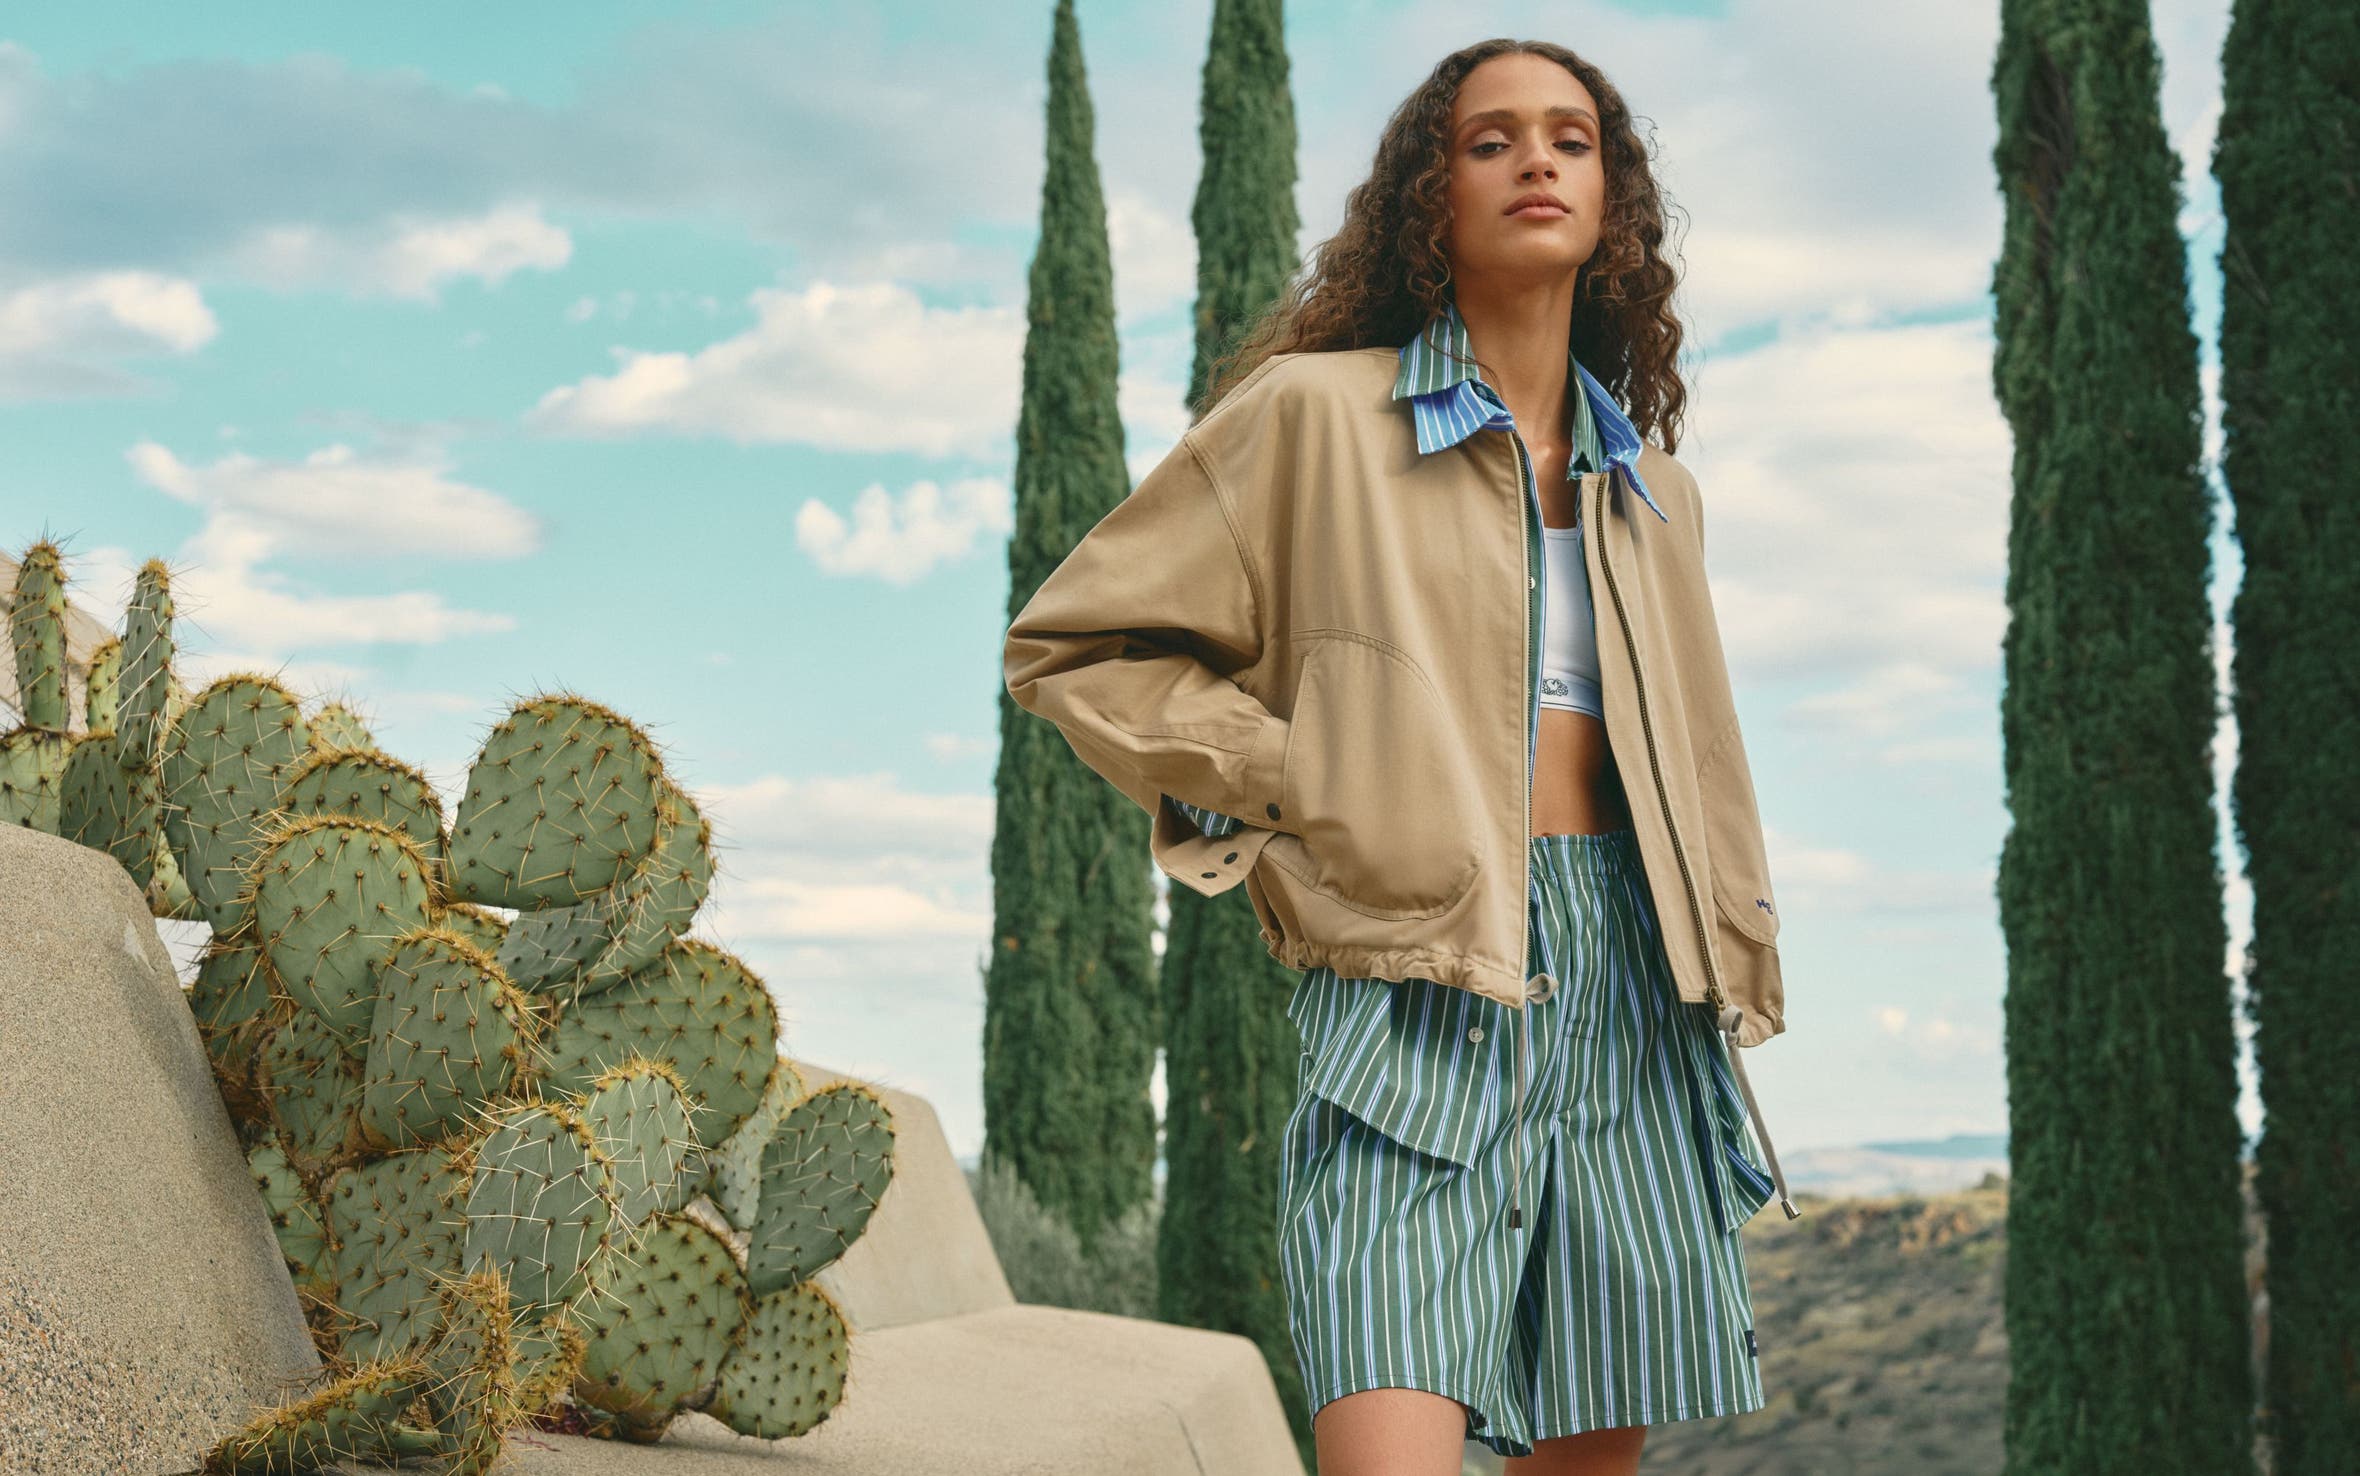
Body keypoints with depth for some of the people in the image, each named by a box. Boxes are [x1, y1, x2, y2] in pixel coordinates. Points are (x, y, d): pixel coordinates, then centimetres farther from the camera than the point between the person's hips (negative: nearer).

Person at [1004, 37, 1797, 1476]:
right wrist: (1291, 780, -4)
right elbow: (1072, 643, 4)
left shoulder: (1655, 490, 19)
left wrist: (1730, 979, 18)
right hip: (1418, 981, -5)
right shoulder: (1314, 416, 2)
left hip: (1631, 983, 6)